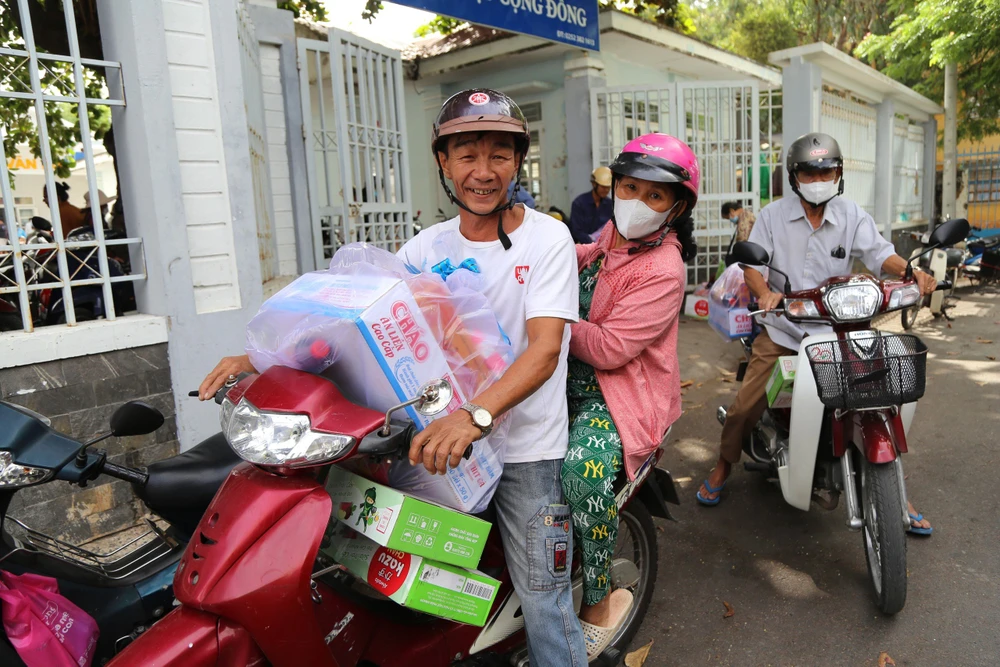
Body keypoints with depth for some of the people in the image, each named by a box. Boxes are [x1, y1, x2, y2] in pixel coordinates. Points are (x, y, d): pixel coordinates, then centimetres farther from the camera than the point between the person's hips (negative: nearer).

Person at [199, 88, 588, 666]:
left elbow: (545, 347, -20)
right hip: (442, 433, 4)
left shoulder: (547, 238, -8)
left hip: (525, 444, -3)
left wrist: (477, 414, -37)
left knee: (543, 602, 1)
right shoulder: (427, 246, 5)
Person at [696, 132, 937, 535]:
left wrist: (912, 271, -29)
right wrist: (764, 293, -28)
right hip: (782, 331, -1)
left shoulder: (852, 216, 4)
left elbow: (878, 252, -8)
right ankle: (722, 469, 19)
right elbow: (752, 261, -8)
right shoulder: (773, 215, 1)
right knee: (745, 406, -6)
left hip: (838, 331, 1)